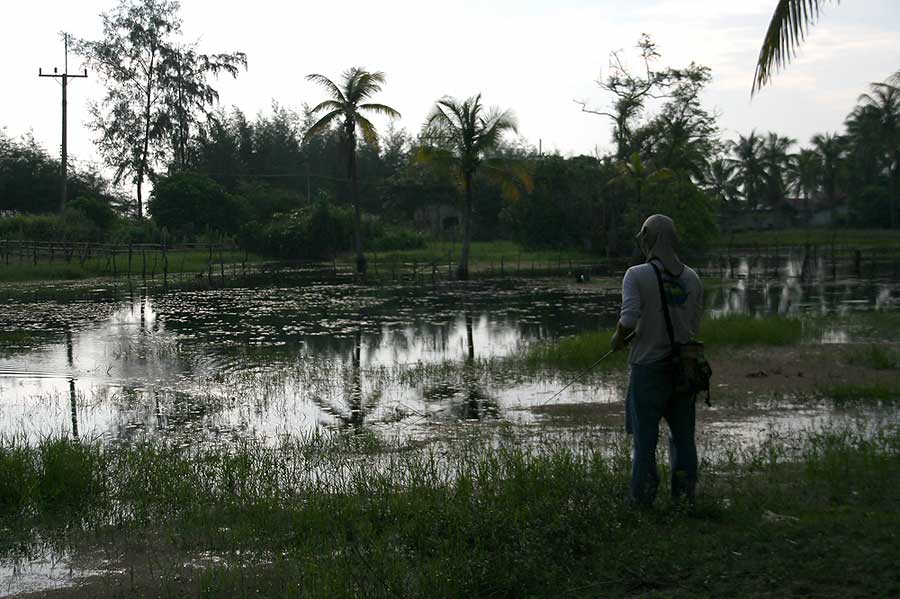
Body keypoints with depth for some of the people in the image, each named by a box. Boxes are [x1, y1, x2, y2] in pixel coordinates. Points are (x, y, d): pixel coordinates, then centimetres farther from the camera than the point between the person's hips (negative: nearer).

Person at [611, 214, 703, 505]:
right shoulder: (692, 278, 3)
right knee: (683, 432, 14)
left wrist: (619, 337, -1)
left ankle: (642, 494, 12)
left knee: (645, 434, 7)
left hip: (648, 365, -4)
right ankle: (685, 492, 16)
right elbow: (694, 326, 7)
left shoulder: (637, 275, -12)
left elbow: (629, 318, -23)